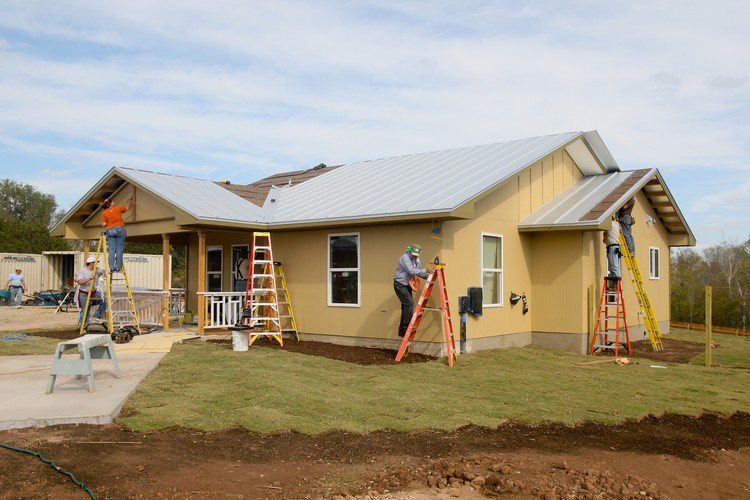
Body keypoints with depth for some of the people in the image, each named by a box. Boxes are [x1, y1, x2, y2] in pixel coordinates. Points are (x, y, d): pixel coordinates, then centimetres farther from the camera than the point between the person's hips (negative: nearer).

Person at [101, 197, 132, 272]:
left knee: (111, 250, 1)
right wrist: (130, 201, 38)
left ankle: (112, 267, -5)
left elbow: (104, 224, 3)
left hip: (109, 231, 2)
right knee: (119, 249, -3)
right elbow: (127, 208, 23)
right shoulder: (118, 208, 7)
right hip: (119, 229, -2)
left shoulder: (104, 213, 10)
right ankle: (118, 267, -8)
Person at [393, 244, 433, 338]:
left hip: (407, 285, 9)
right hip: (400, 284, -9)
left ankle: (402, 330, 14)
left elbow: (419, 273, 13)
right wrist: (425, 270, -25)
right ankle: (406, 327, -15)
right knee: (409, 303, -19)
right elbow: (411, 271, -27)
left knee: (406, 305, 8)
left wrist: (429, 276, -2)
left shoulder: (417, 260, 9)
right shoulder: (405, 258, -17)